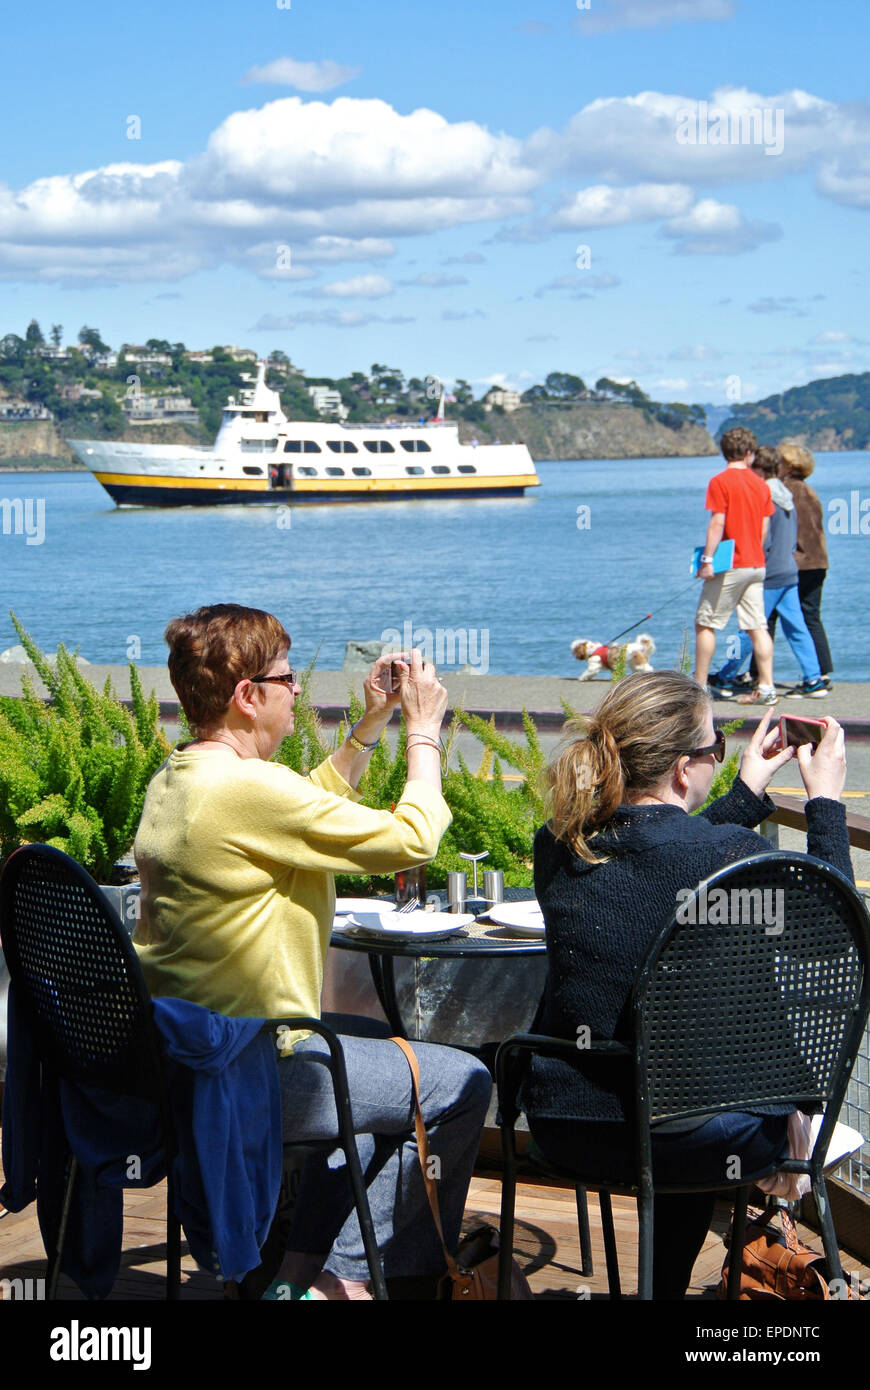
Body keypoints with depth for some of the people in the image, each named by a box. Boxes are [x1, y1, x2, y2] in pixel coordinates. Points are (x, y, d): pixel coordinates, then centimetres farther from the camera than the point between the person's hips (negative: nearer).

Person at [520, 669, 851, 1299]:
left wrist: (748, 791, 23)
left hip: (563, 1126, 4)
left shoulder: (559, 848, -4)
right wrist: (825, 800, 9)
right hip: (688, 1141, -4)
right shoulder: (735, 854, -19)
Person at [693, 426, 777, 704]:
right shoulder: (760, 484, 9)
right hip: (756, 565, 6)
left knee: (705, 624, 3)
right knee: (757, 627, 5)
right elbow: (764, 528, 11)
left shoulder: (721, 481, -9)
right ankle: (766, 687, 0)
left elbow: (717, 524, -14)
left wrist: (707, 559, -13)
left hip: (730, 566, -6)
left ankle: (699, 686, 3)